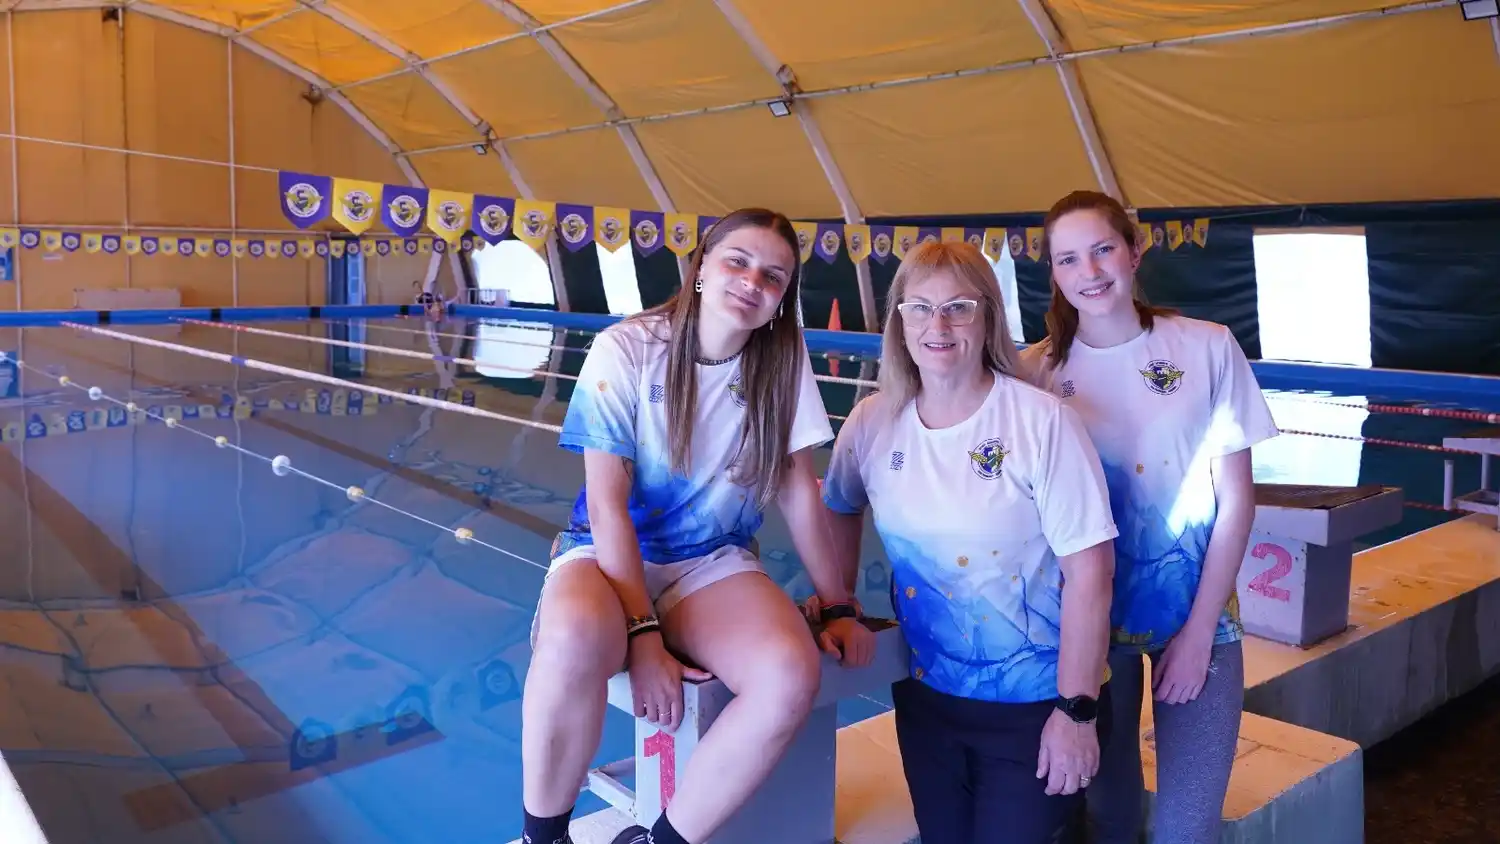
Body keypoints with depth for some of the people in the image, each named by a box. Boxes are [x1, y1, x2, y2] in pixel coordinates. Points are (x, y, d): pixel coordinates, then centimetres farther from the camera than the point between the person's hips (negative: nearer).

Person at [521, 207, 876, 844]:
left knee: (793, 674, -29)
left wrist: (839, 607, 2)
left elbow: (799, 489, 4)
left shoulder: (784, 360, -2)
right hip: (609, 552, -3)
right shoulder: (626, 349, -12)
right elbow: (608, 504, -16)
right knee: (576, 636, -39)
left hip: (713, 564, 3)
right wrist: (642, 634, -24)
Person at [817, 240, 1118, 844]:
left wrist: (1078, 710, -15)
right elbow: (841, 509, 16)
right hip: (925, 693, 4)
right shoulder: (873, 423, -5)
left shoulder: (1042, 422, -17)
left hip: (1036, 701, -4)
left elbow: (1089, 571, -16)